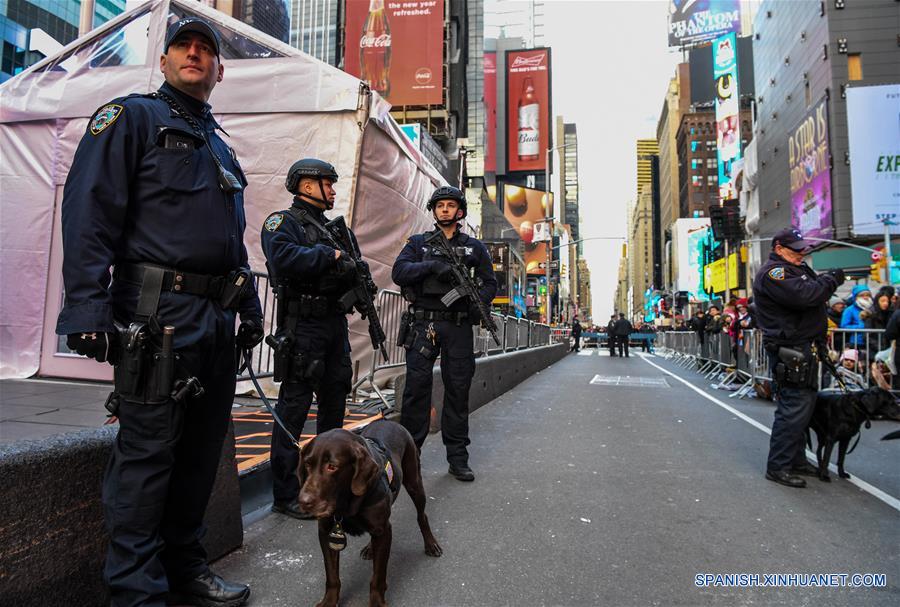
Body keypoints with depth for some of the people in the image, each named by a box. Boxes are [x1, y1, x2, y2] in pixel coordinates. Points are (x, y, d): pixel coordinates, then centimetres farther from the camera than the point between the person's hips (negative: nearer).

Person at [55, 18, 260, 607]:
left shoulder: (220, 146, 24)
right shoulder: (132, 116, 3)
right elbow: (89, 211, -10)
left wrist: (250, 311, 18)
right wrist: (88, 309, -19)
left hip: (218, 320, 8)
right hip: (158, 315, -7)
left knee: (201, 453, 13)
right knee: (146, 457, -2)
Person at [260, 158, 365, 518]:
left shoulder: (334, 228, 19)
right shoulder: (282, 222, -5)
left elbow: (353, 268, 23)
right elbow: (284, 258, -26)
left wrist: (355, 273, 0)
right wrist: (328, 256, -15)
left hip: (335, 325, 9)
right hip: (303, 327, -9)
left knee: (334, 403, 16)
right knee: (293, 410, -4)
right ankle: (285, 495, 5)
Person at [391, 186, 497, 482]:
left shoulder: (474, 247, 14)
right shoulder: (418, 243, 11)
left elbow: (489, 282, 12)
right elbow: (398, 272, -4)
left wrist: (479, 301, -10)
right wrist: (432, 265, -18)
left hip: (458, 327, 1)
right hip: (423, 324, -1)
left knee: (458, 390, 3)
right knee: (416, 387, -2)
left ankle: (457, 458, 11)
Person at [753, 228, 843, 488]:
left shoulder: (794, 269, 22)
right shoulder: (772, 272, -13)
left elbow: (815, 289, 19)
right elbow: (803, 295, -26)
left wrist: (828, 279, 0)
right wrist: (832, 280, -14)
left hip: (800, 347, 11)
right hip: (789, 350, -11)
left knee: (801, 404, 17)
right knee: (794, 407, -10)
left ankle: (797, 460, 29)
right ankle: (778, 467, -3)